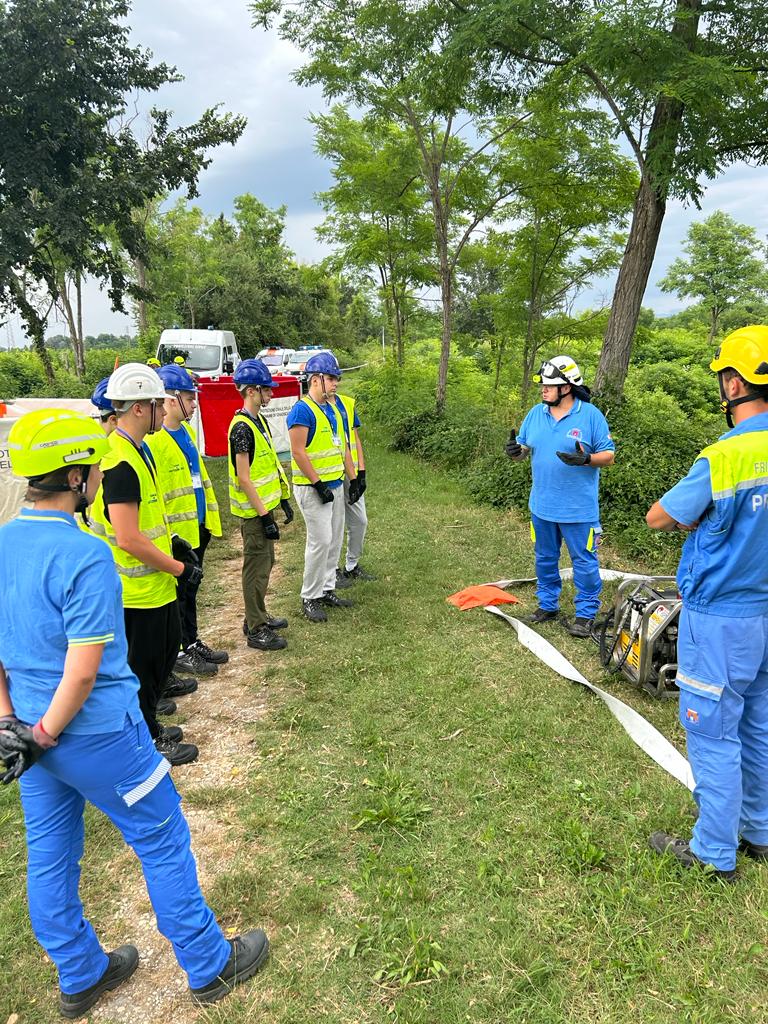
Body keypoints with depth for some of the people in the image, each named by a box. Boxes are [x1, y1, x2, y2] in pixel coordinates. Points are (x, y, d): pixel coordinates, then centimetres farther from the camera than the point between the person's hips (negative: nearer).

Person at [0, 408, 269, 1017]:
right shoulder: (85, 557, -25)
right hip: (96, 734, -8)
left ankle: (80, 977, 43)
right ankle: (209, 967, 29)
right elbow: (83, 673, -24)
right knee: (164, 843, 10)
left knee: (50, 855, 21)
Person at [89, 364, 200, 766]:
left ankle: (149, 726, 40)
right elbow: (128, 540, -27)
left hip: (153, 583, 10)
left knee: (166, 647, 22)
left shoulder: (135, 449, 7)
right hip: (139, 589, -10)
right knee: (143, 664, 7)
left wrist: (171, 542, 12)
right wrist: (179, 568, -17)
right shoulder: (120, 463, -26)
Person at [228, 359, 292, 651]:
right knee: (257, 568, 0)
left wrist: (283, 498, 17)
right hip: (253, 510, -10)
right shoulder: (241, 428, -20)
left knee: (266, 562, 19)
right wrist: (264, 515, -21)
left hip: (265, 504, 10)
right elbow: (243, 478, -22)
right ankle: (256, 630, 11)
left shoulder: (259, 420, 10)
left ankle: (258, 617, 33)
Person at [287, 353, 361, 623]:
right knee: (321, 541, -7)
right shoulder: (302, 410, -15)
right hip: (313, 488, -9)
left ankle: (327, 590, 26)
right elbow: (298, 453, -20)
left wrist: (353, 479, 13)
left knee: (335, 540, 13)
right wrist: (319, 485, -19)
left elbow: (343, 448, 17)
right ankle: (310, 597, 7)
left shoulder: (332, 408, 13)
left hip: (335, 485, 9)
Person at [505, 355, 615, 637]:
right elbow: (524, 449, 10)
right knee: (545, 558, 17)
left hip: (579, 508, -5)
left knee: (584, 562, 5)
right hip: (541, 506, 5)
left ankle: (585, 614, 18)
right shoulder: (536, 414, 3)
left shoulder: (591, 415, -10)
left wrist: (586, 459, -27)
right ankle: (547, 605, 33)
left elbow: (608, 455, -8)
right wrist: (515, 451, -13)